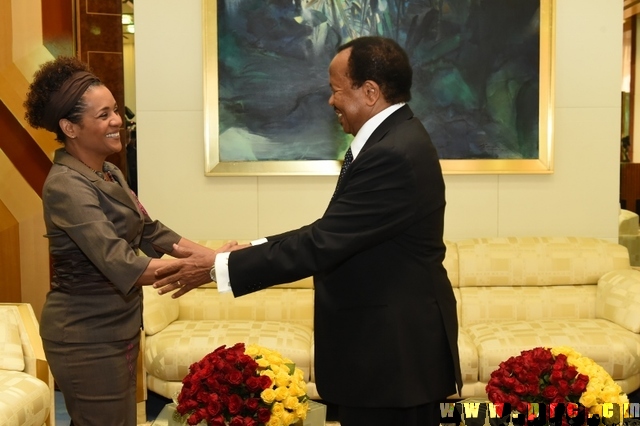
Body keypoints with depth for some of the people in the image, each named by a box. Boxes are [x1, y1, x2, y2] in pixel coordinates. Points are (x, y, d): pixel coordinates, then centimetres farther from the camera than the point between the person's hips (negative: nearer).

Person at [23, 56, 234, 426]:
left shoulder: (109, 173, 7)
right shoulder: (67, 185, -22)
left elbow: (150, 231, 7)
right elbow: (121, 264, -31)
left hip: (117, 328, 9)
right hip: (88, 337, -9)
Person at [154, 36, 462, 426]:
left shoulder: (394, 153, -24)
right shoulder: (392, 139, 9)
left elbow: (323, 243, -25)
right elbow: (333, 235, 11)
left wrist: (221, 267, -18)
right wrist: (256, 251, 5)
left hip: (394, 347, -10)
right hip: (387, 339, 10)